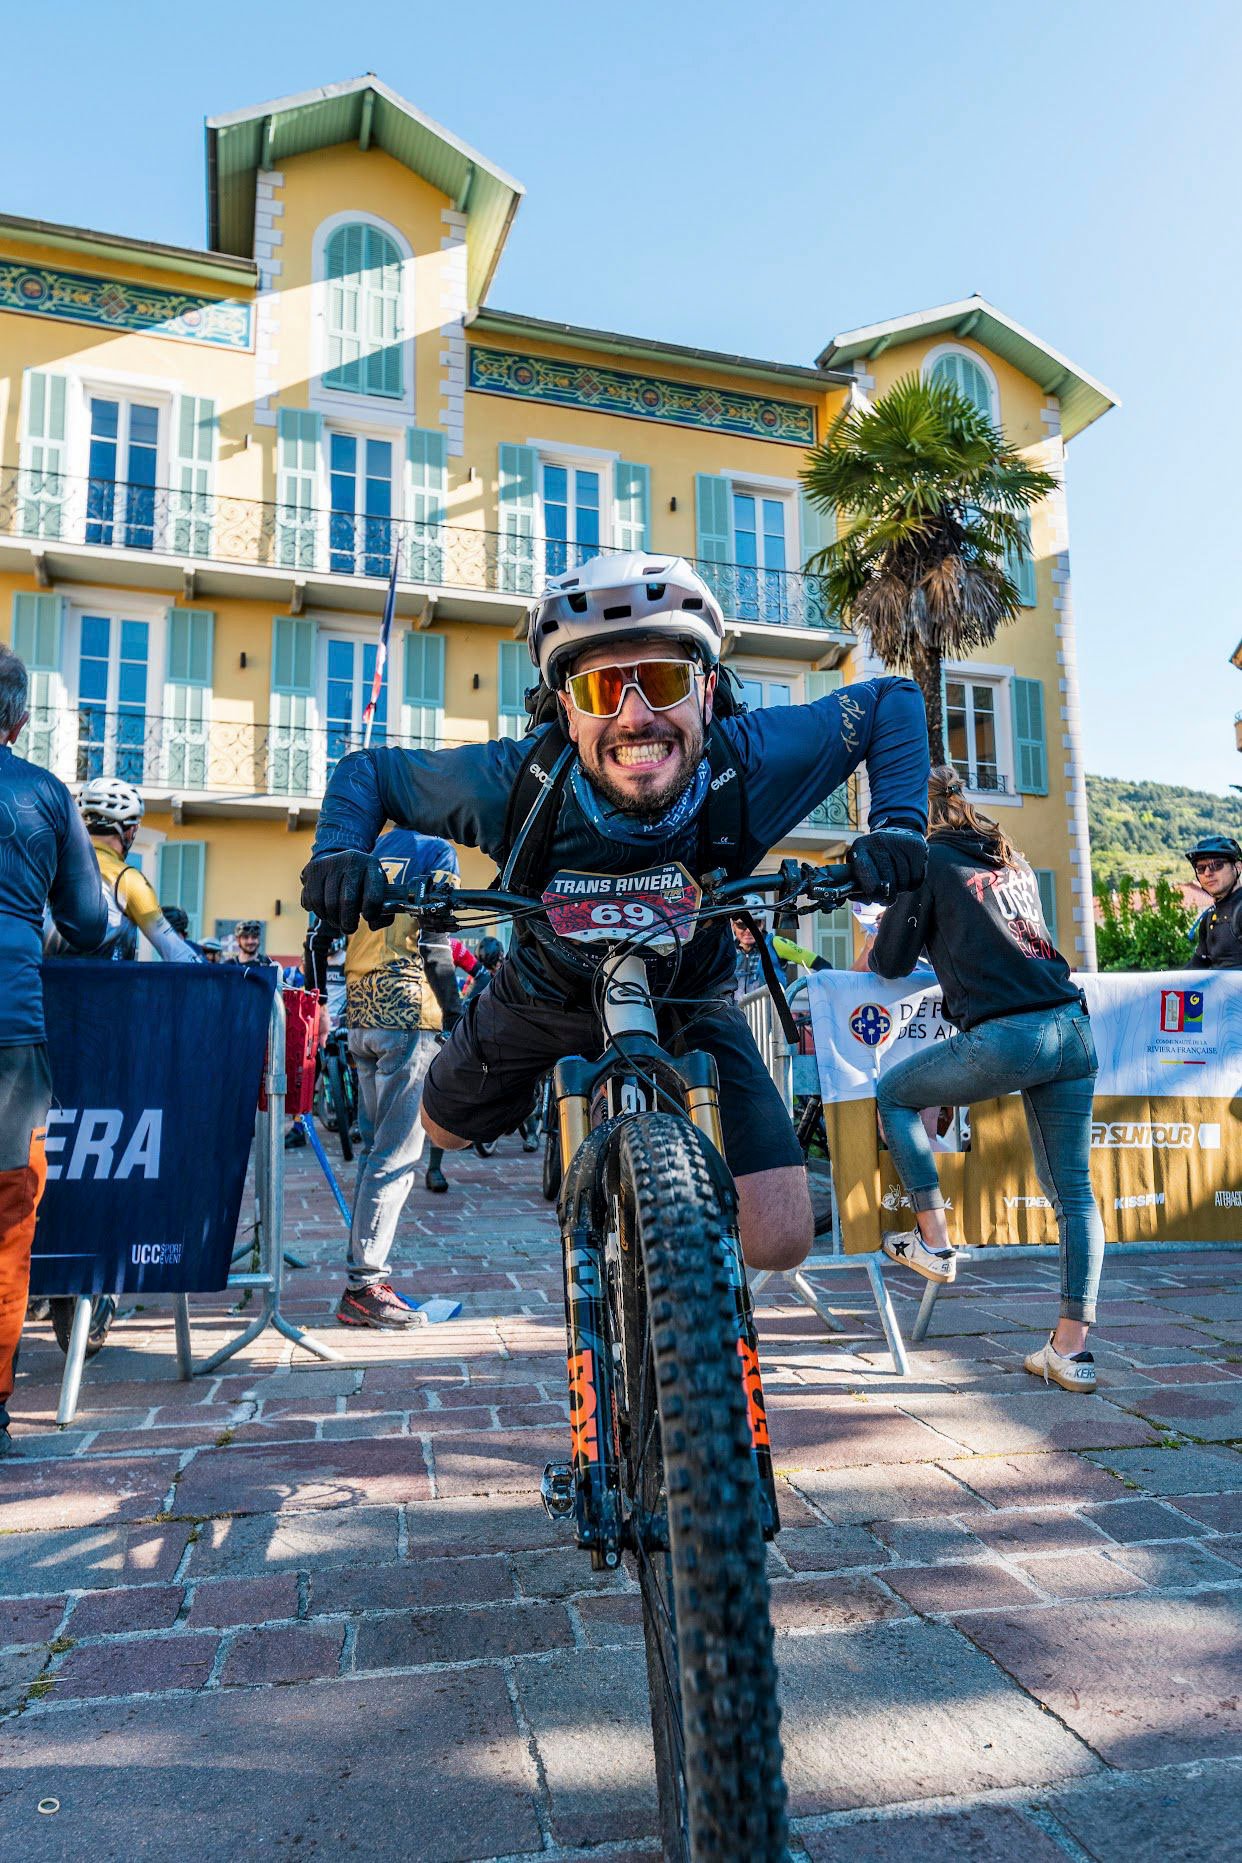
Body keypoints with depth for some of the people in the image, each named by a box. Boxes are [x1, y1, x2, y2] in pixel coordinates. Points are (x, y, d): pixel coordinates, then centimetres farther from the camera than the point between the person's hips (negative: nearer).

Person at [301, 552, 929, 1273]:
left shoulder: (751, 760, -33)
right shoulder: (516, 779, -33)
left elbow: (892, 700, -16)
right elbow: (368, 771, -15)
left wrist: (899, 825, -30)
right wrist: (340, 851, -36)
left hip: (691, 1004, -1)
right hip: (549, 993, 1)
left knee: (778, 1242, -12)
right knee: (445, 1126, 23)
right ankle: (559, 1083, 55)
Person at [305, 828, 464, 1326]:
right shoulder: (437, 851, -2)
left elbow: (319, 936, 16)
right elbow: (433, 945, -10)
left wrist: (316, 1003, 22)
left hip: (361, 1016, 7)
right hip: (408, 1012, -7)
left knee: (376, 1149, 15)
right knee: (398, 1155, -4)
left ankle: (365, 1276, 19)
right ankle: (365, 1285, -3)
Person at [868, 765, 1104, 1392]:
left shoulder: (929, 860, 3)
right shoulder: (1013, 858, 23)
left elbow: (893, 961, 6)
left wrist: (873, 953, 27)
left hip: (1005, 1036, -7)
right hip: (1073, 1028, 7)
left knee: (892, 1093, 17)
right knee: (1074, 1192, 8)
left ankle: (934, 1242, 15)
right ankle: (1071, 1351, 8)